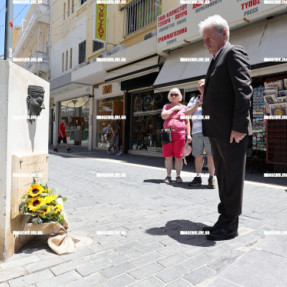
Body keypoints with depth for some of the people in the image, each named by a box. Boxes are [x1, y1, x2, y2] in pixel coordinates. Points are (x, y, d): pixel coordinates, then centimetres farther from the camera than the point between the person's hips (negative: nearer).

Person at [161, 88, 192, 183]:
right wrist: (173, 109, -4)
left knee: (178, 156, -1)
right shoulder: (166, 106, 15)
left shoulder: (183, 107, 12)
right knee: (168, 156, 1)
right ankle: (168, 176, 10)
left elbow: (187, 122, 10)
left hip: (179, 134, -1)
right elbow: (163, 116, -3)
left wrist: (188, 134, 2)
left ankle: (178, 176, 9)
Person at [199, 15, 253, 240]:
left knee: (232, 178, 0)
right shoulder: (217, 60, 21)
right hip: (217, 132, 9)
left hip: (232, 131, -9)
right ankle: (224, 220, 28)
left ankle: (230, 226, 13)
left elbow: (244, 90, -16)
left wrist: (238, 127, -21)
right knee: (223, 177, 15)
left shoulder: (234, 53, -6)